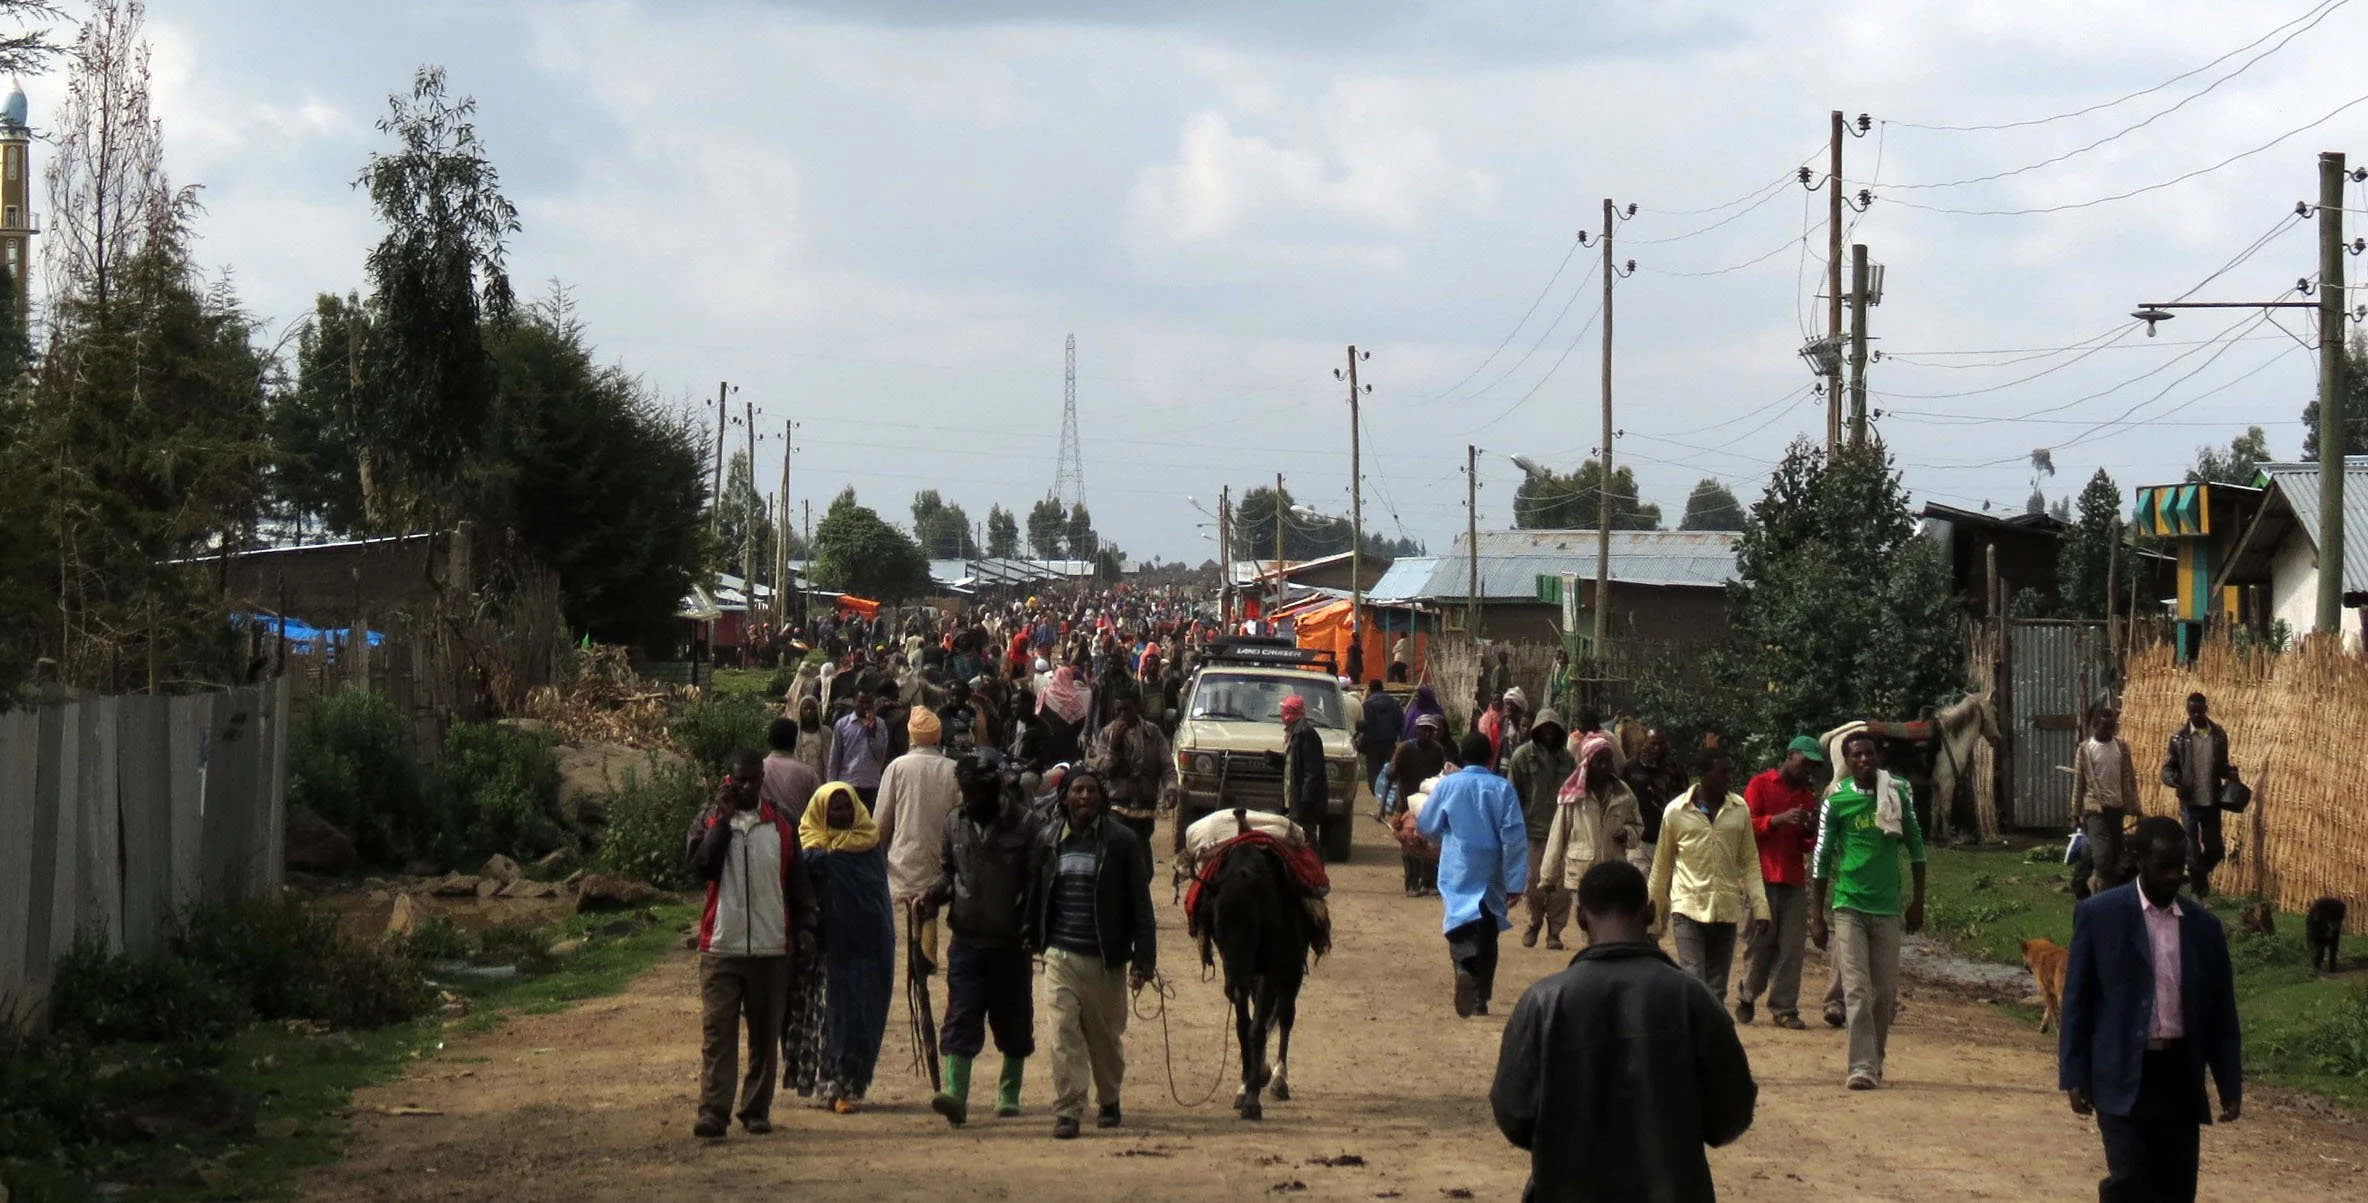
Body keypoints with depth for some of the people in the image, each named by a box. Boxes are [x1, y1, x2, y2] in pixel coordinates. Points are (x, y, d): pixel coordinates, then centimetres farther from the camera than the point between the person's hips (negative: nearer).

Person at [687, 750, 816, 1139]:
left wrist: (804, 924, -3)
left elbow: (796, 880, 10)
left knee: (765, 1034, 7)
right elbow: (702, 866, -14)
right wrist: (724, 819, -13)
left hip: (770, 947, 2)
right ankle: (713, 1111, -11)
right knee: (717, 1032, -8)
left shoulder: (780, 826, 9)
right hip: (720, 947, -2)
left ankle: (757, 1110, 15)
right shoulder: (709, 822, 4)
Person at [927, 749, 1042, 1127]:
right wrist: (932, 896, -5)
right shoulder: (955, 823, 6)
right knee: (960, 1018, -10)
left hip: (1010, 942, -2)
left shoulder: (1022, 824, -7)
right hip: (966, 939, 2)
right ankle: (954, 1092, -18)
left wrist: (1030, 929, -17)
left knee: (1013, 1022, 11)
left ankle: (1009, 1093, 26)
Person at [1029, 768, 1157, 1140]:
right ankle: (1066, 1112, -8)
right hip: (1061, 956, 1)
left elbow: (1140, 903, -3)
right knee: (1064, 1033, -9)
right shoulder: (1049, 840, 5)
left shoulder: (1120, 841, -3)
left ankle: (1109, 1101, 34)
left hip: (1106, 959, -1)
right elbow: (1036, 895, 13)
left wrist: (1143, 958, -7)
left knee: (1106, 1036, 13)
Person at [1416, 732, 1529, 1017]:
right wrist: (1515, 882, -5)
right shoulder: (1503, 788, -2)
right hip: (1492, 875, 1)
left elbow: (1426, 827, 8)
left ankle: (1466, 967, -40)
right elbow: (1515, 836, -7)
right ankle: (1481, 998, 20)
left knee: (1462, 925, -9)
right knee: (1487, 934, 15)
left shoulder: (1448, 785, -1)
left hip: (1458, 873, -1)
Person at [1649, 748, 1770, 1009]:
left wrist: (1760, 908, 0)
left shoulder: (1740, 810, 4)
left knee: (1716, 989, 7)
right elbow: (1663, 862, 10)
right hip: (1689, 907, -3)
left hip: (1727, 909, 3)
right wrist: (1655, 903, 17)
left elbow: (1750, 862, 8)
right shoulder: (1676, 811, -2)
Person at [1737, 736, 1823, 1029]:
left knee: (1791, 947, -2)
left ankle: (1784, 1009, -1)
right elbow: (1747, 826, -6)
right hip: (1763, 877, -5)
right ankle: (1747, 998, 14)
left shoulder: (1808, 795, 18)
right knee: (1760, 941, -4)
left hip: (1794, 880, 5)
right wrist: (1779, 819, -18)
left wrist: (1811, 830, -2)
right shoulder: (1760, 785, 3)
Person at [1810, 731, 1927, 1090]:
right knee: (1857, 989, -10)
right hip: (1849, 906, -3)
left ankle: (1875, 1058, 24)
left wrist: (1918, 900, 9)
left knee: (1885, 990, 7)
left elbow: (1915, 845, 12)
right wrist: (1816, 917, -1)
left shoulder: (1898, 794, 3)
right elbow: (1821, 859, 1)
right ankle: (1863, 1067, -14)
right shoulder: (1836, 801, -4)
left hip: (1887, 907, 3)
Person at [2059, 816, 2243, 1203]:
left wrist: (2231, 1085, 7)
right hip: (2124, 1074, -4)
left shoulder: (2204, 927, 8)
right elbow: (2077, 1000, -1)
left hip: (2180, 1076, 4)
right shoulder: (2099, 914, -3)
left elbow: (2221, 1011, 12)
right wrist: (2074, 1076, -6)